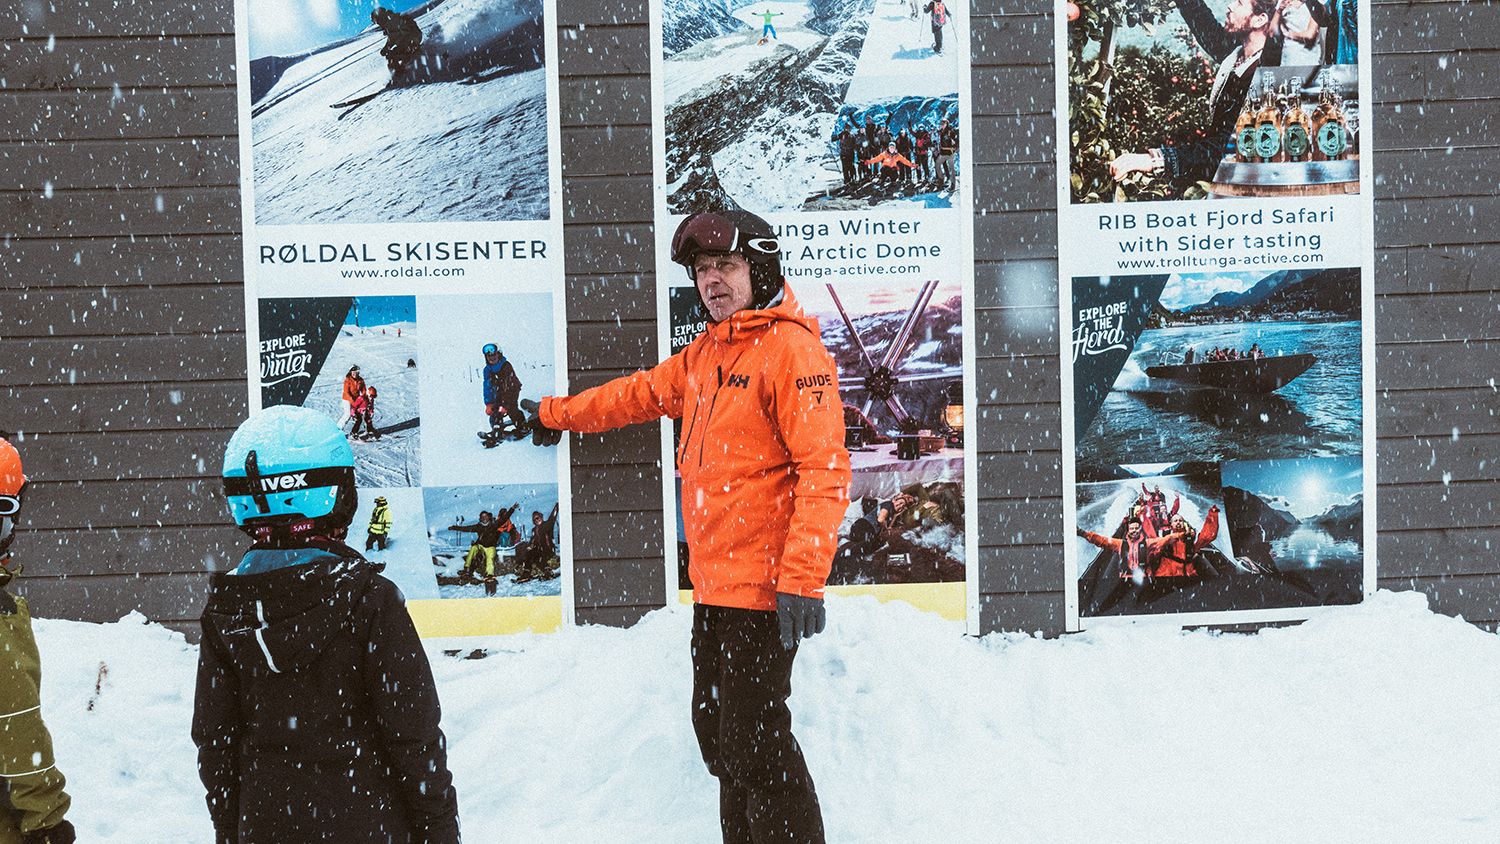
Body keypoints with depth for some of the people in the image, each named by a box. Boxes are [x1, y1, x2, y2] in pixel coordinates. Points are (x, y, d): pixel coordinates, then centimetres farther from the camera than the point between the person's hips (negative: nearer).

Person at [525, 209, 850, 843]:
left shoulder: (791, 348, -11)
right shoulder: (706, 353, 15)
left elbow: (824, 469, -18)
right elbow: (640, 394, 33)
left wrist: (803, 579, -24)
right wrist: (556, 414, 43)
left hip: (762, 588, -9)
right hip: (712, 587, 9)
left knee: (753, 745, -9)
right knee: (716, 734, 15)